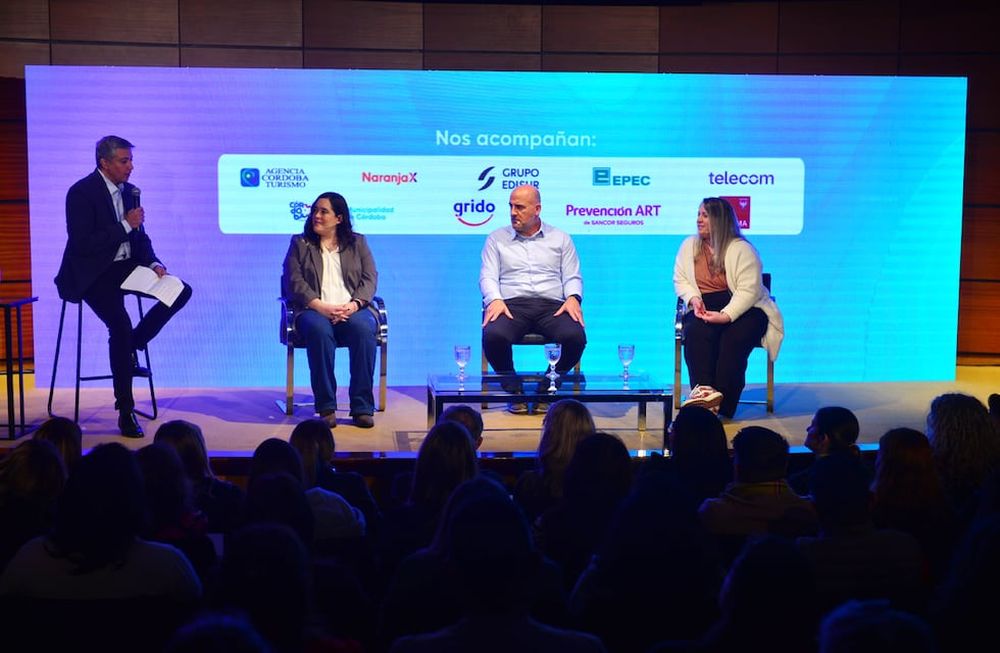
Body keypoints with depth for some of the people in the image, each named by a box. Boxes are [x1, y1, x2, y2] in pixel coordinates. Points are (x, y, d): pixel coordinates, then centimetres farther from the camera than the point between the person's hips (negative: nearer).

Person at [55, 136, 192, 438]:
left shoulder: (129, 191, 9)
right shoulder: (81, 192, -14)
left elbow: (139, 237, 14)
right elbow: (82, 243, -21)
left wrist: (154, 264, -5)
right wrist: (125, 225, -19)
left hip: (125, 266, 7)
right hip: (92, 274, -7)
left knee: (181, 291, -8)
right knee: (120, 324, -28)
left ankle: (132, 345, 5)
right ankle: (125, 411, -18)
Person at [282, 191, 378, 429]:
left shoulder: (357, 243, 20)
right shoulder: (300, 244, 16)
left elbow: (370, 278, 8)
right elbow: (295, 282, 3)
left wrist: (353, 305, -13)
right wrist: (321, 306, -15)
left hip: (352, 309, 1)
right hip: (314, 310, -1)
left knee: (363, 329, -34)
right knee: (319, 330, -37)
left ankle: (362, 408, -31)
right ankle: (326, 407, -32)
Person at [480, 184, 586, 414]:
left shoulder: (560, 238, 20)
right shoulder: (496, 239, 18)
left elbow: (572, 277, 15)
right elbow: (488, 276, 9)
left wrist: (573, 298, -8)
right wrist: (494, 300, -13)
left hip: (552, 306, 1)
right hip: (512, 305, 0)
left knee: (575, 337, -32)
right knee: (493, 336, -35)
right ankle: (514, 390, -9)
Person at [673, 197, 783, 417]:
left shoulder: (742, 249, -6)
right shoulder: (689, 245, 12)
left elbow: (749, 289, -14)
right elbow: (680, 279, 12)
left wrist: (726, 315, -27)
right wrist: (693, 299, -10)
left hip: (743, 308, -4)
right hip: (703, 308, 4)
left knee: (734, 338, -33)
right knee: (696, 332, -31)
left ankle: (723, 405, -32)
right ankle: (703, 390, -41)